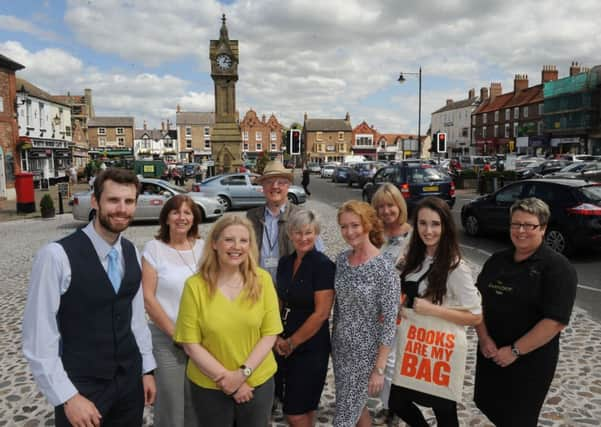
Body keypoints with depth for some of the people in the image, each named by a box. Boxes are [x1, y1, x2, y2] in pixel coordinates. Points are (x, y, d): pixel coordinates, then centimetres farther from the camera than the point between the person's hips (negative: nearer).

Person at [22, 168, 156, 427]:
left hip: (130, 382, 5)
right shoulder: (57, 256, -19)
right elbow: (38, 339, -16)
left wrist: (147, 369, 10)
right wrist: (67, 397, -16)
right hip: (81, 387, -5)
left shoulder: (131, 253, 1)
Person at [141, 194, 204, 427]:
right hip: (166, 338, -3)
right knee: (171, 405, 7)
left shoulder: (203, 246, 2)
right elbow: (148, 298, -10)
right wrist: (175, 333, -10)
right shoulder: (154, 248, -7)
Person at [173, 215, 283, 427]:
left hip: (258, 381, 1)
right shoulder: (195, 285, -12)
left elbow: (270, 334, -6)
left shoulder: (262, 279, -8)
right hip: (208, 386, -1)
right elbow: (190, 343, -10)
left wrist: (243, 372, -15)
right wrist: (225, 378, -13)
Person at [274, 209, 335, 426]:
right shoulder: (284, 263, 4)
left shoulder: (323, 265, -15)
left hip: (311, 347, -6)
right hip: (284, 345, 6)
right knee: (289, 407, 16)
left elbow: (321, 313, -17)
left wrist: (292, 342, -9)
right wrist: (278, 338, -1)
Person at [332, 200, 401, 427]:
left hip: (366, 352, -6)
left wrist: (379, 369, -16)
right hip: (340, 348, 6)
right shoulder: (342, 259, 0)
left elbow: (389, 322, -18)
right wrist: (333, 340, 13)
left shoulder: (384, 266, -19)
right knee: (354, 407, 22)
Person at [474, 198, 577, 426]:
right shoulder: (497, 260, 6)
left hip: (530, 360, -5)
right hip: (491, 353, 5)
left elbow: (556, 320, -19)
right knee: (487, 405, 16)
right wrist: (484, 339, -8)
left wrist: (515, 351, -19)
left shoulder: (558, 267, -12)